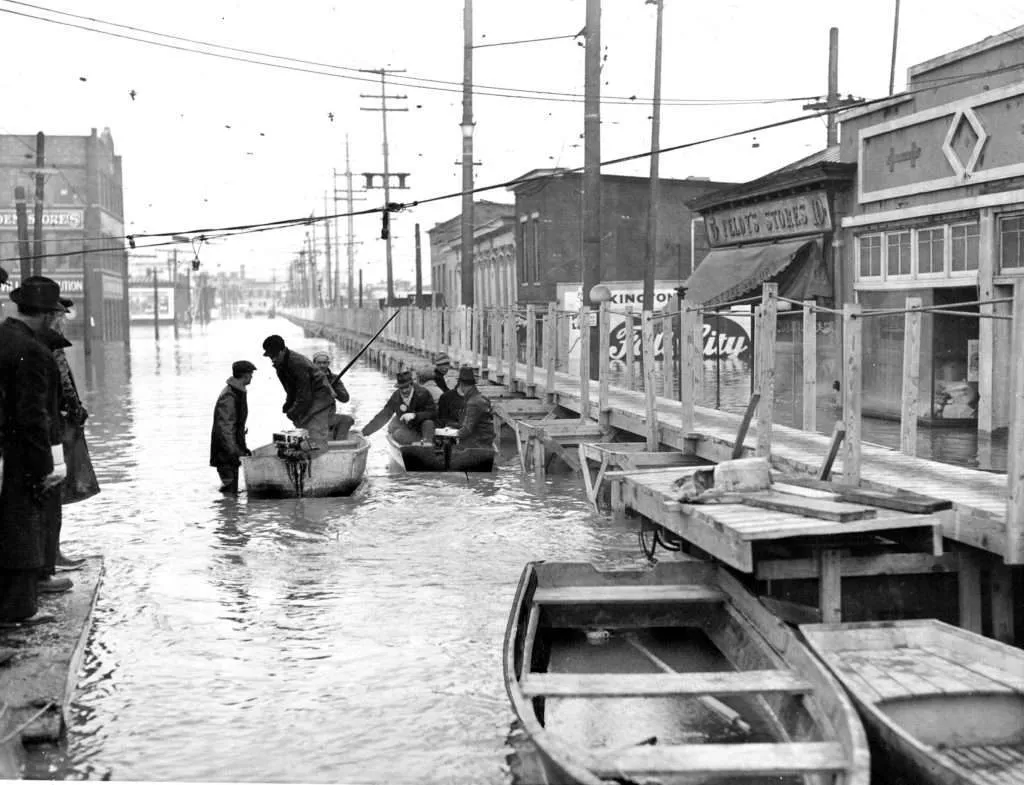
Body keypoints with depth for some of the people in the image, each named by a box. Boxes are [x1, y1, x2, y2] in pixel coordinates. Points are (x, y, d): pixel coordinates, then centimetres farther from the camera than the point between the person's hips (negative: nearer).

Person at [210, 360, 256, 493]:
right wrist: (232, 452, -25)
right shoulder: (228, 397, -21)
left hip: (233, 449, 10)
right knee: (229, 491, -9)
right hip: (225, 453, -10)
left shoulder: (239, 393, 12)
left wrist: (242, 447, 24)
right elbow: (224, 428, -24)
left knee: (232, 489, 15)